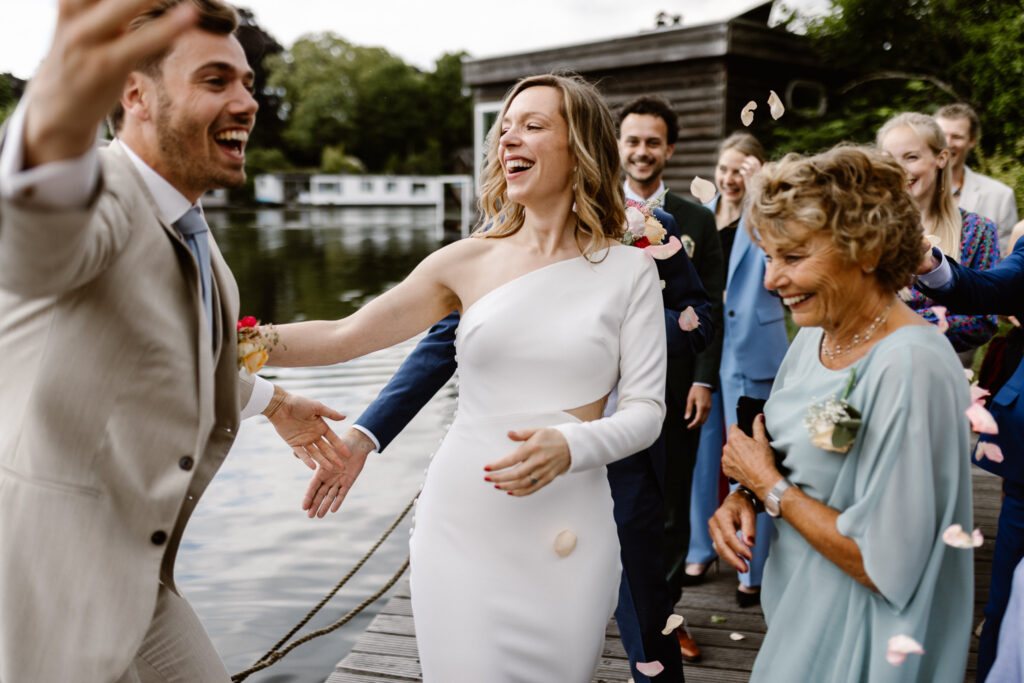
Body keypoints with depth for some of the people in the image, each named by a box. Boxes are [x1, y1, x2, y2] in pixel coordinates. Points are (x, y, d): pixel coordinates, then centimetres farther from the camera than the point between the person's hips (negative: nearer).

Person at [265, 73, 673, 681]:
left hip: (568, 530, 0)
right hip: (463, 521, 1)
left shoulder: (629, 270, 0)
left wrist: (570, 447, -22)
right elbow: (345, 336, 3)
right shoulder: (469, 262, 3)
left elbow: (646, 409, -3)